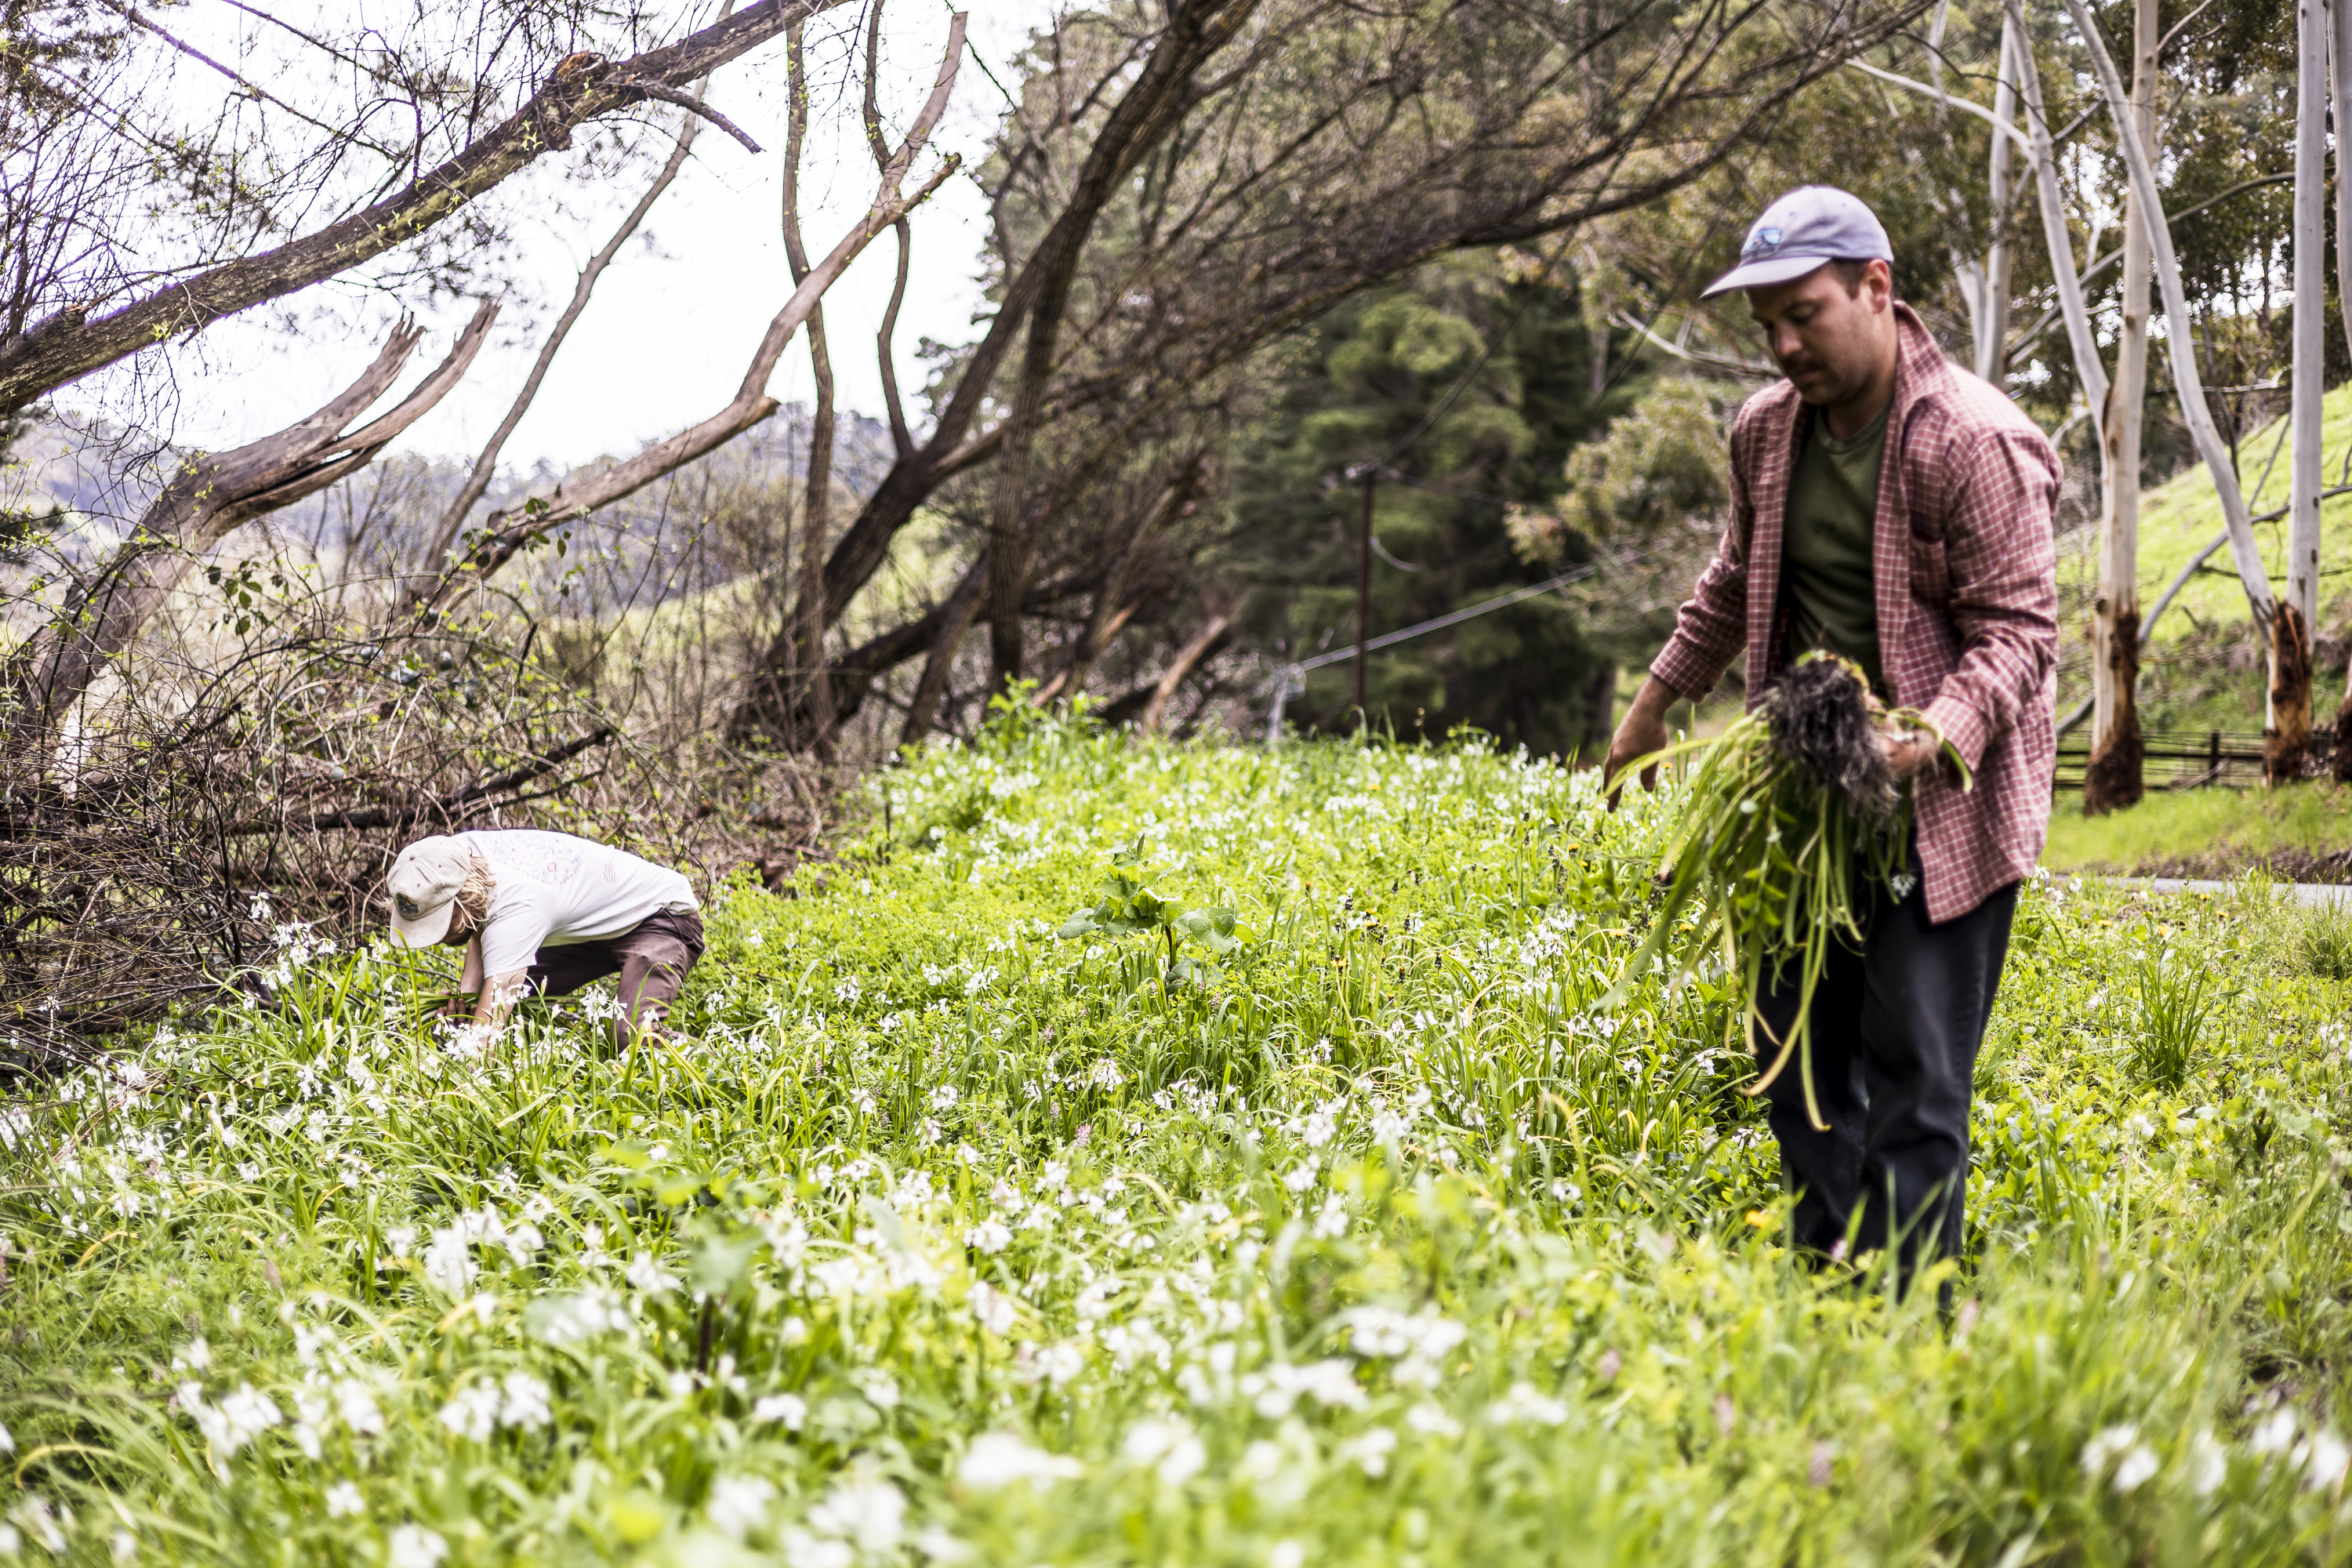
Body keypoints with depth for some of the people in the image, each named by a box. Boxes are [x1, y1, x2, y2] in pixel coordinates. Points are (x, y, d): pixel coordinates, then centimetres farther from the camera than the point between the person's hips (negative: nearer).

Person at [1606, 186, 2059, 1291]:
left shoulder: (1973, 441, -16)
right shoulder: (1767, 430, 6)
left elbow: (2020, 625, -16)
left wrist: (1945, 725, -34)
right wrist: (1655, 704, 29)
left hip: (1941, 802, -7)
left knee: (1915, 1068, -8)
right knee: (1801, 1050, 12)